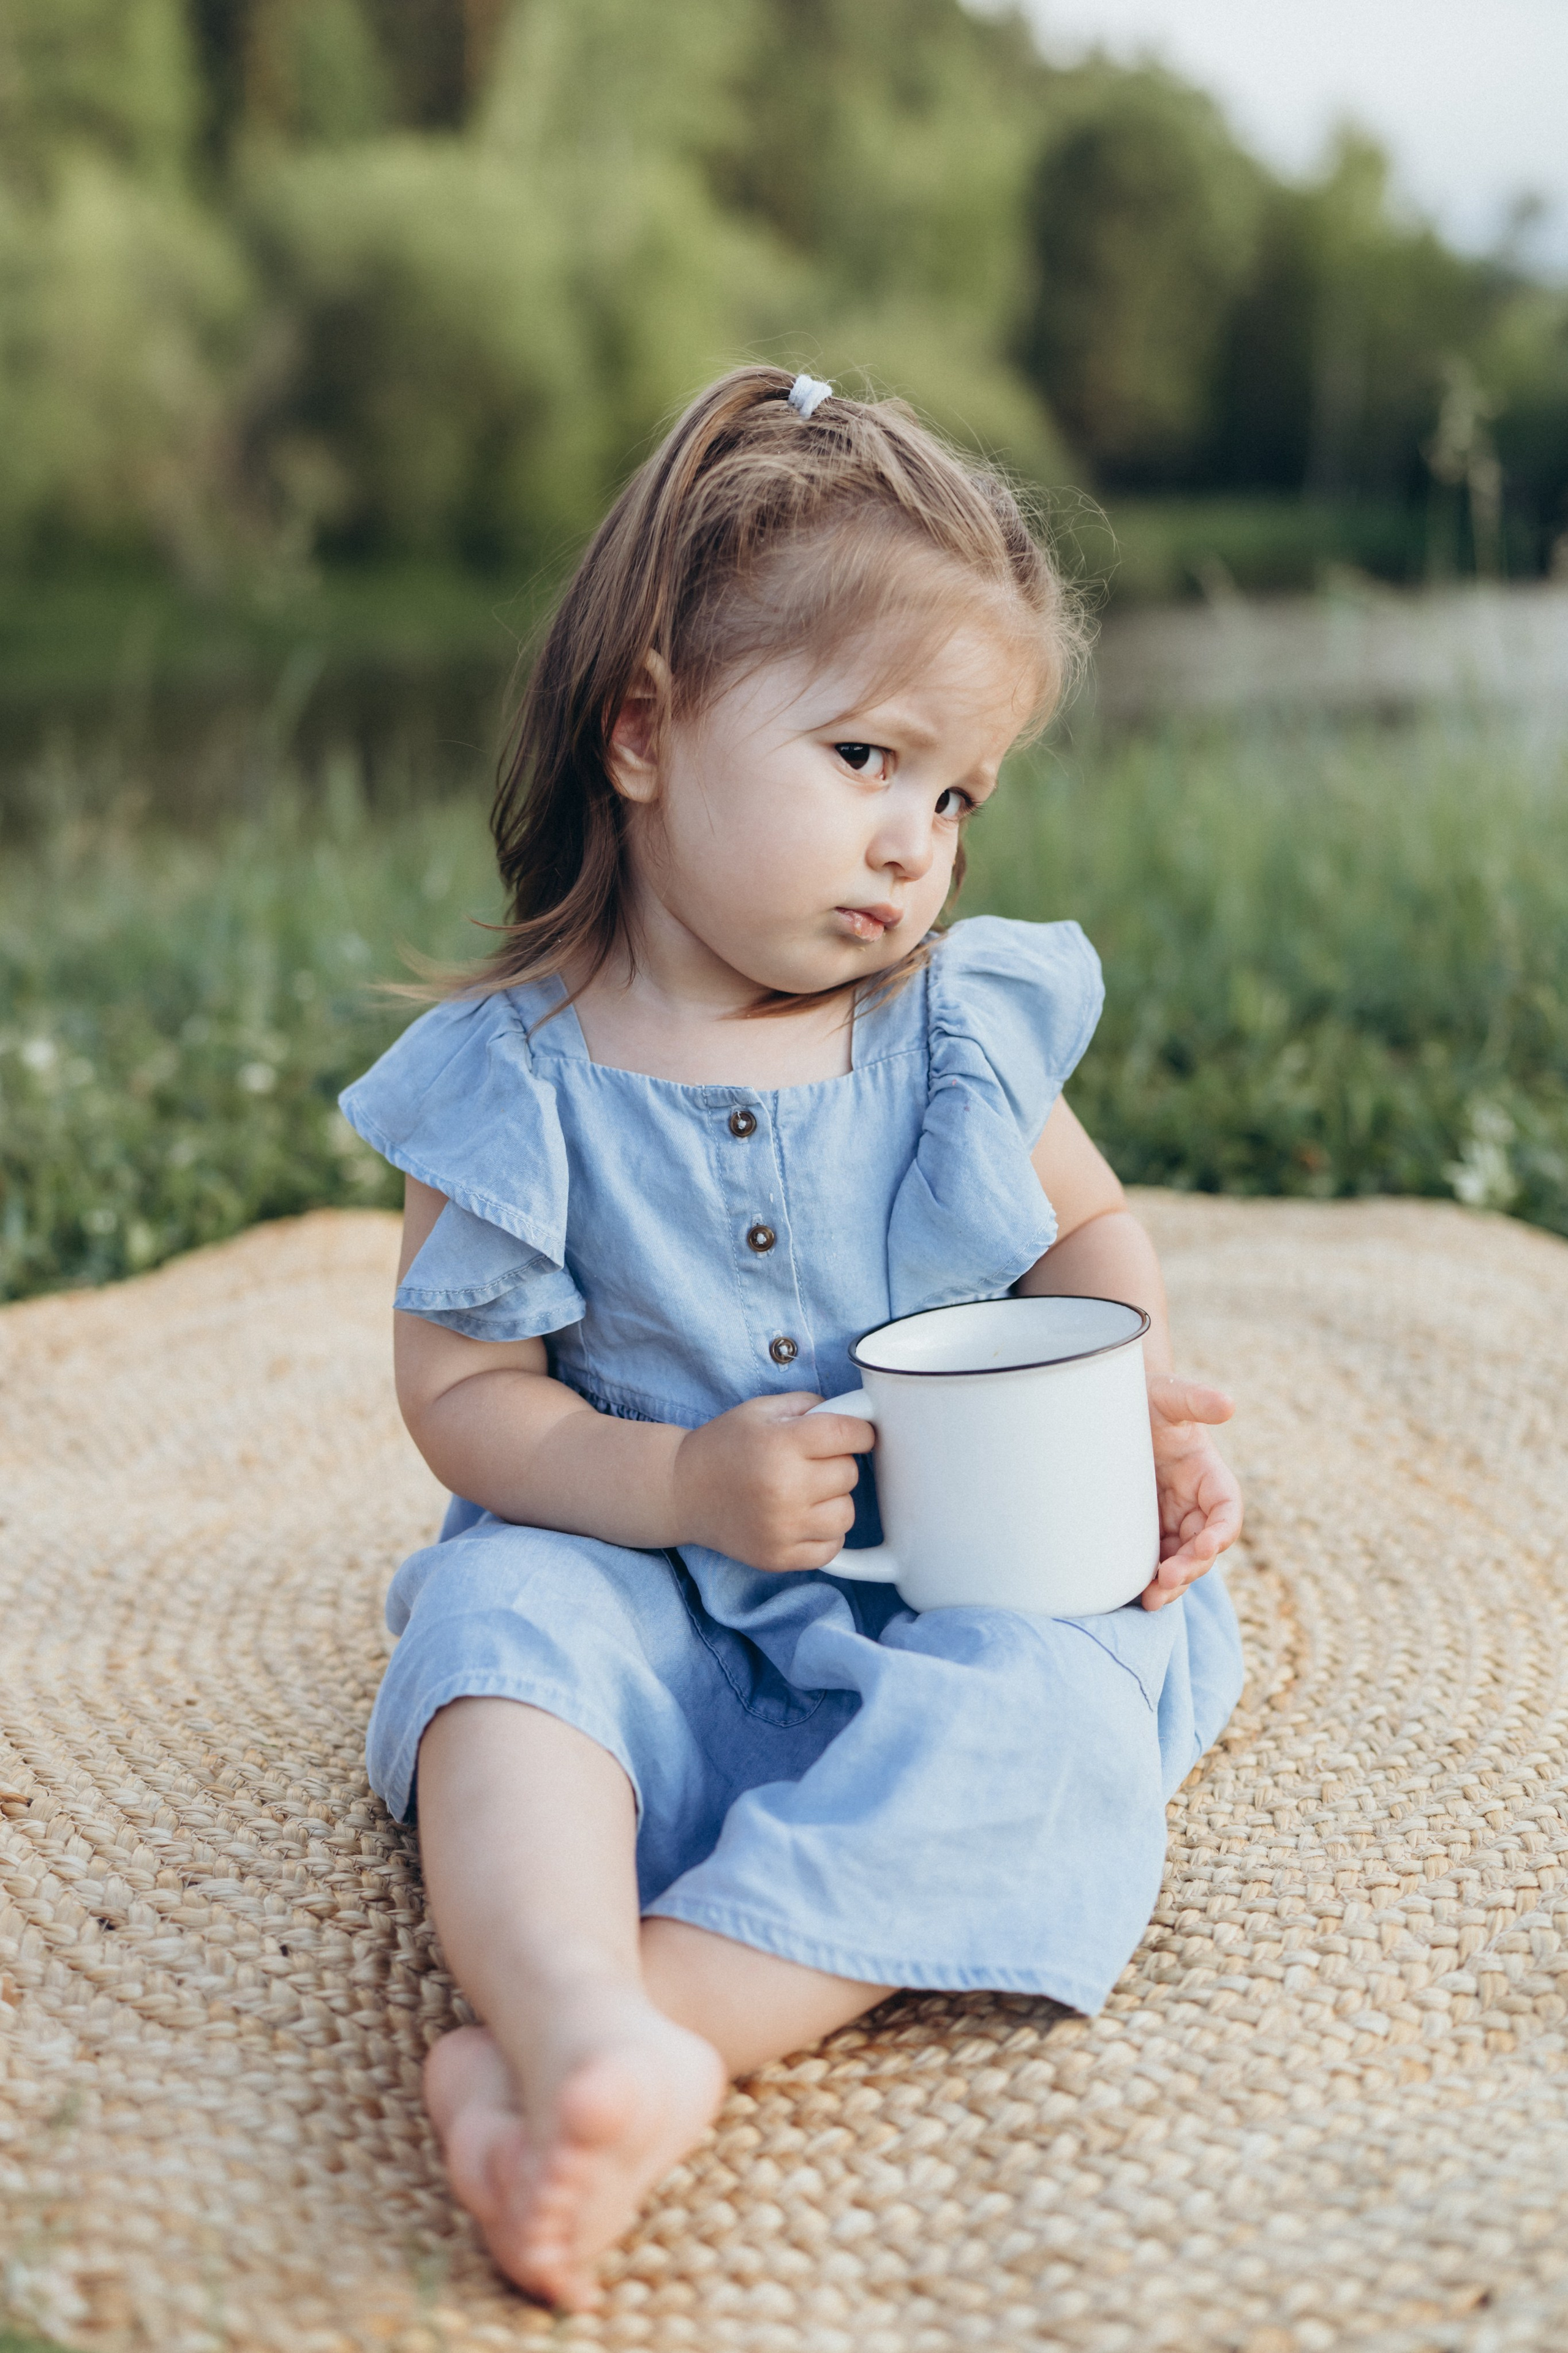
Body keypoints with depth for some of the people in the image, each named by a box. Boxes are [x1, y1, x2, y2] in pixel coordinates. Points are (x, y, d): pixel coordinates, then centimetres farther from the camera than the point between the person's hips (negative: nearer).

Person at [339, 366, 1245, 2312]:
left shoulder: (961, 1025, -1)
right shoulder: (519, 1081, -8)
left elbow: (1089, 1231, 13)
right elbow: (461, 1389, -5)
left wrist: (1139, 1402, -8)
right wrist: (680, 1488, -22)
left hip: (961, 1584, 2)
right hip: (652, 1594, -1)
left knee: (1042, 1713, -29)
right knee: (505, 1613, -30)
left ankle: (546, 2058, -36)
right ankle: (596, 2033, -52)